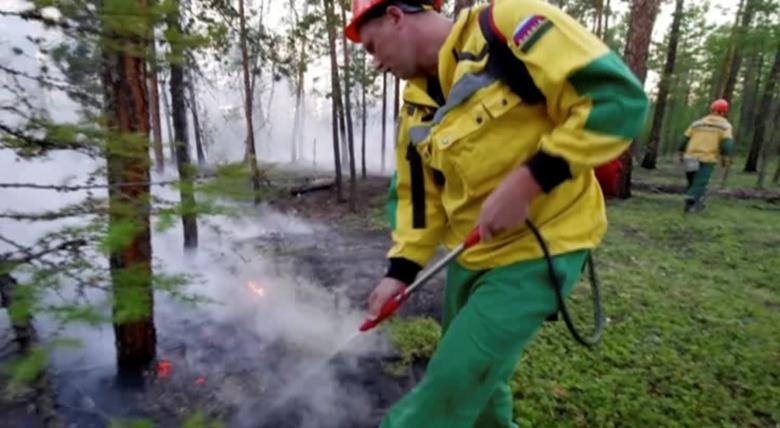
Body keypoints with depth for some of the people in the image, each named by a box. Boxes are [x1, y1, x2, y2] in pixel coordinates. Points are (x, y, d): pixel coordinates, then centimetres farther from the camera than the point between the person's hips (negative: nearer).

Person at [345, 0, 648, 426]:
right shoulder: (416, 108, 6)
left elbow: (618, 98, -20)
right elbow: (417, 194, 10)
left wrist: (525, 182, -26)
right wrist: (400, 269, 0)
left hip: (538, 249, -7)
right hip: (470, 255, 7)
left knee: (451, 386, -3)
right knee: (477, 374, 22)